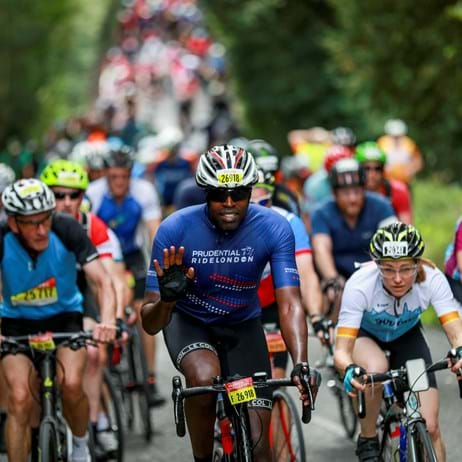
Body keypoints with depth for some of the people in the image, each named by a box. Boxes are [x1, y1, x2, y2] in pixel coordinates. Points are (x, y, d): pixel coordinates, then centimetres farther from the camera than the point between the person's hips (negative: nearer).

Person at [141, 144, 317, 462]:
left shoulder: (274, 228, -22)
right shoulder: (176, 229, -25)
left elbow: (290, 305, -27)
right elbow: (150, 324, -23)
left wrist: (301, 365, -44)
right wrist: (166, 300, -47)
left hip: (242, 326, 2)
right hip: (188, 321, -1)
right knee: (205, 378, -35)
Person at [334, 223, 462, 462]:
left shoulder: (432, 279, -33)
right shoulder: (360, 284, -38)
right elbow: (342, 350, -40)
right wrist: (349, 370, -62)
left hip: (406, 335, 2)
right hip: (364, 334, -2)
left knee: (429, 427, -12)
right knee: (376, 367, -37)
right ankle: (367, 441, -12)